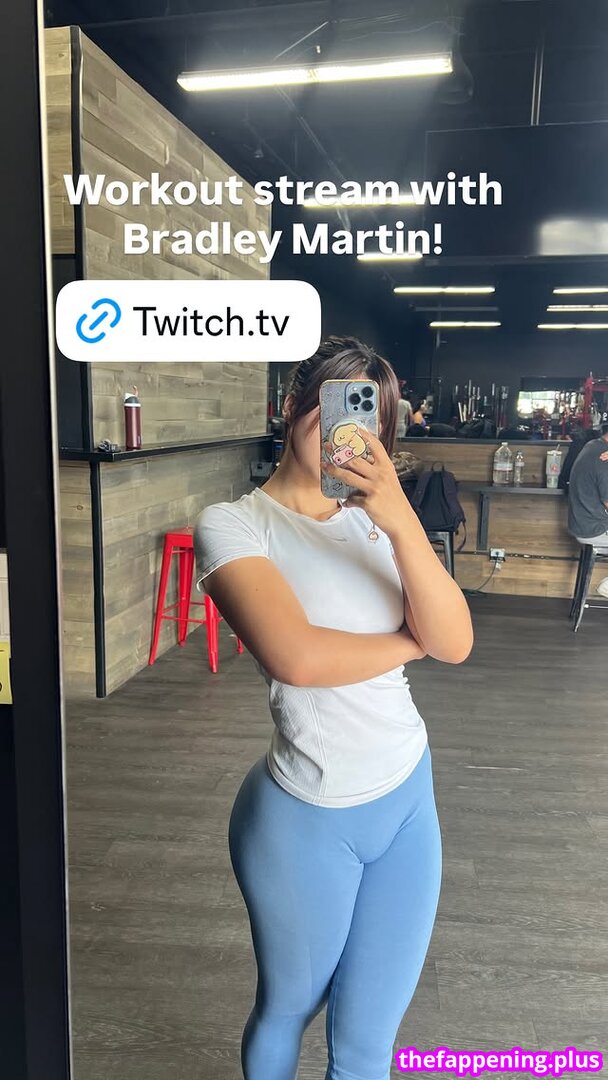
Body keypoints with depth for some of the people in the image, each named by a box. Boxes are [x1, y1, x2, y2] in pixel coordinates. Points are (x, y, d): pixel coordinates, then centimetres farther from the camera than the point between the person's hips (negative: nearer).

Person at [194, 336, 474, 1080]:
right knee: (287, 1011, 21)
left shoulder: (373, 519, 1)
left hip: (409, 800, 4)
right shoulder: (232, 526, -13)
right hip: (307, 819, -4)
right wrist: (410, 641, -11)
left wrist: (401, 520, -27)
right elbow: (297, 657, -28)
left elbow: (455, 644, -13)